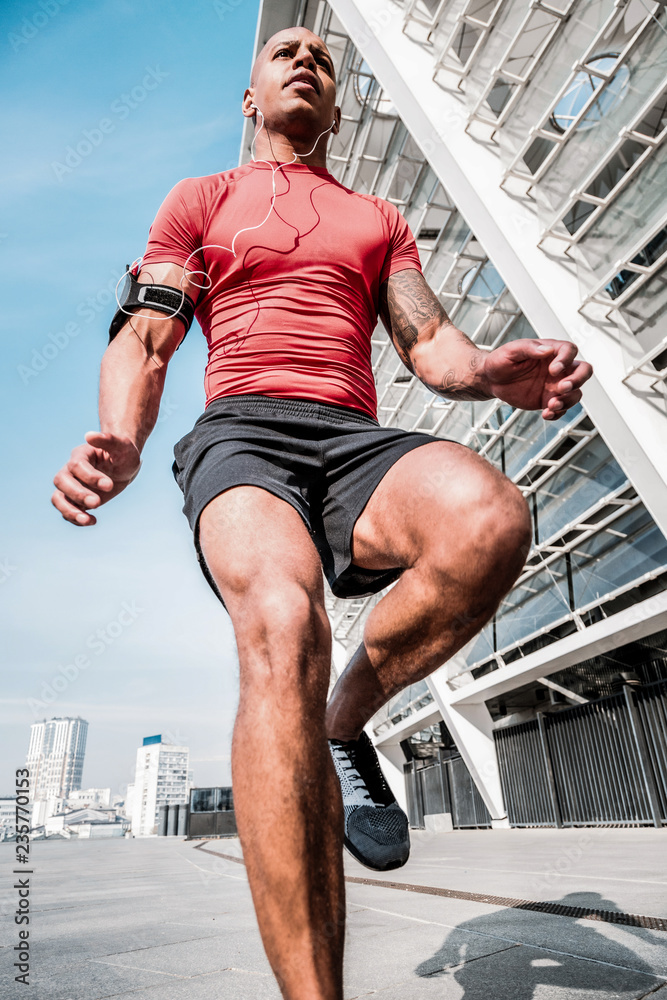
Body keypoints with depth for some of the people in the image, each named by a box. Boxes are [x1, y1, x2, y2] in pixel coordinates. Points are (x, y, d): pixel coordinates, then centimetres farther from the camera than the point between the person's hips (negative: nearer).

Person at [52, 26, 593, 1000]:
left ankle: (344, 726, -8)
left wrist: (489, 369, -9)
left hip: (358, 440, 3)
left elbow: (430, 342, 17)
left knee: (491, 517, -33)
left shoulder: (378, 219, 30)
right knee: (282, 625, -35)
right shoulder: (199, 200, 24)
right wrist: (120, 438, -12)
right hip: (239, 433, -2)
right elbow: (145, 339, 11)